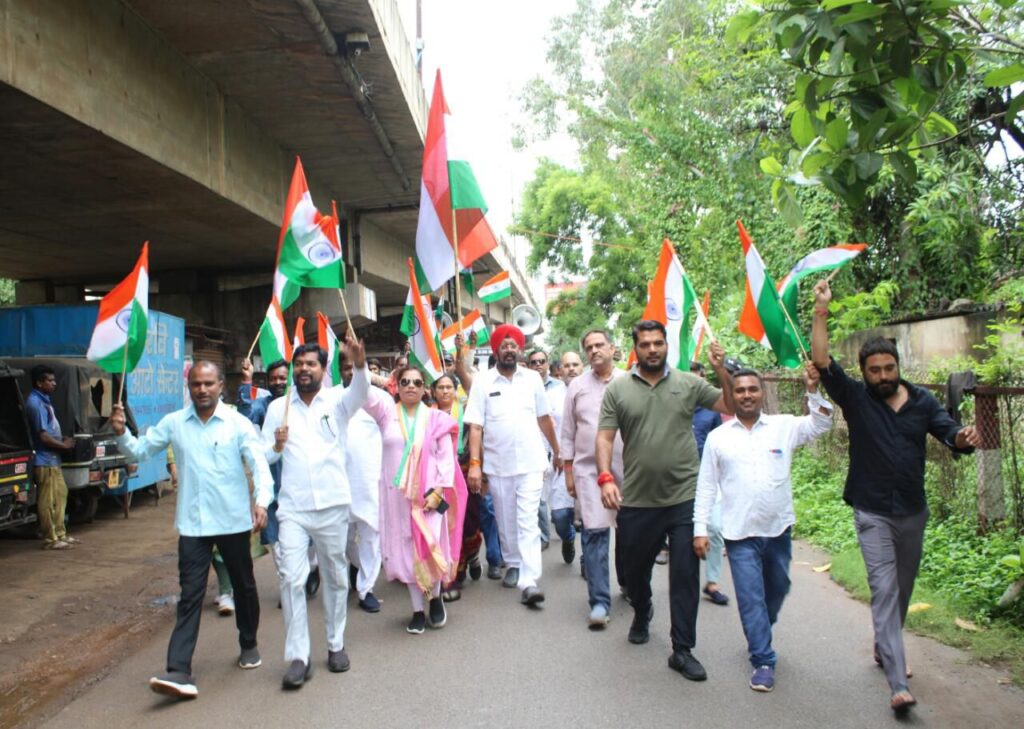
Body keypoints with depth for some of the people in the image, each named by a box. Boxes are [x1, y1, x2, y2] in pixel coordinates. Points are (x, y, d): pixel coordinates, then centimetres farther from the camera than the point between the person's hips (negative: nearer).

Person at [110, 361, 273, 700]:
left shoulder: (238, 423, -7)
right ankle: (179, 671, -2)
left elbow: (258, 462, -13)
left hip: (233, 521, -1)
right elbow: (141, 451, 10)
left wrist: (262, 500, -29)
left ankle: (249, 644, 37)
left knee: (244, 587, 15)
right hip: (192, 524, 1)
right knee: (190, 595, -1)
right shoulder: (173, 423, 2)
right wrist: (121, 434, -10)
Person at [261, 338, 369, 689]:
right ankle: (298, 656, 2)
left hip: (332, 505, -1)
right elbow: (264, 455, 10)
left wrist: (359, 364, -42)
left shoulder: (337, 400, 1)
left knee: (336, 577, 10)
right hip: (293, 508, 1)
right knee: (291, 578, -7)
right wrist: (277, 445, -13)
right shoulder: (278, 407, 8)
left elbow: (361, 391, -22)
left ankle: (336, 645, 26)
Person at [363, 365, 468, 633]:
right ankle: (417, 610, 17)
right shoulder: (387, 412, 3)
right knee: (407, 551, 6)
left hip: (428, 495, -1)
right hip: (397, 495, 1)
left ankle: (435, 598, 24)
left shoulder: (436, 419, 1)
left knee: (431, 547, -2)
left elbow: (446, 459, -1)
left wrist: (438, 491, -10)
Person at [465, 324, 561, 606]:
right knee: (505, 521, 13)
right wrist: (474, 463, -12)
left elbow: (545, 418, 12)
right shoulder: (482, 381, -3)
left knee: (528, 522, -6)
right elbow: (475, 426, -6)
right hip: (498, 465, 0)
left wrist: (556, 451, 17)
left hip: (530, 463, 0)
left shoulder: (533, 378, 3)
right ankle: (513, 565, 33)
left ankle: (529, 581, -10)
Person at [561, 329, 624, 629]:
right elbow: (567, 432, 8)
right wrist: (568, 471, 5)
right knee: (594, 532, -7)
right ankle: (600, 602, -1)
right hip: (588, 468, 0)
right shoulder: (577, 386, 5)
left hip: (626, 467, 1)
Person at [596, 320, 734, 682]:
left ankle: (682, 651, 15)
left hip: (685, 498, 0)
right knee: (634, 568, 16)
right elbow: (604, 438, -3)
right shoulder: (617, 388, 0)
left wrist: (722, 370, -10)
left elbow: (733, 407, 3)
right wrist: (606, 477, -15)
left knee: (685, 576, 3)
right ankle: (642, 614, 48)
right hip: (636, 500, 1)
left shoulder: (688, 383, 2)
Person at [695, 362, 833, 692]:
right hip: (740, 533, -2)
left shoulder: (784, 426, 1)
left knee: (777, 589, 21)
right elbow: (706, 487, 1)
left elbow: (821, 425, -7)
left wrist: (813, 391, -21)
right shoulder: (718, 437, -1)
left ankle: (759, 634, 47)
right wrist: (700, 529, -3)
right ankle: (763, 661, 12)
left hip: (778, 528, 2)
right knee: (751, 598, -1)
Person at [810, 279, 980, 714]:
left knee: (903, 589, 18)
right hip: (873, 514, -4)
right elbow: (822, 361, -18)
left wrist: (964, 437, -31)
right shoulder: (855, 398, -7)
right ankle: (898, 685, -11)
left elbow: (951, 433, -7)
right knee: (884, 591, -10)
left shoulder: (922, 401, 3)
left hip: (913, 512, 4)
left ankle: (884, 649, 41)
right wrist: (821, 312, -25)